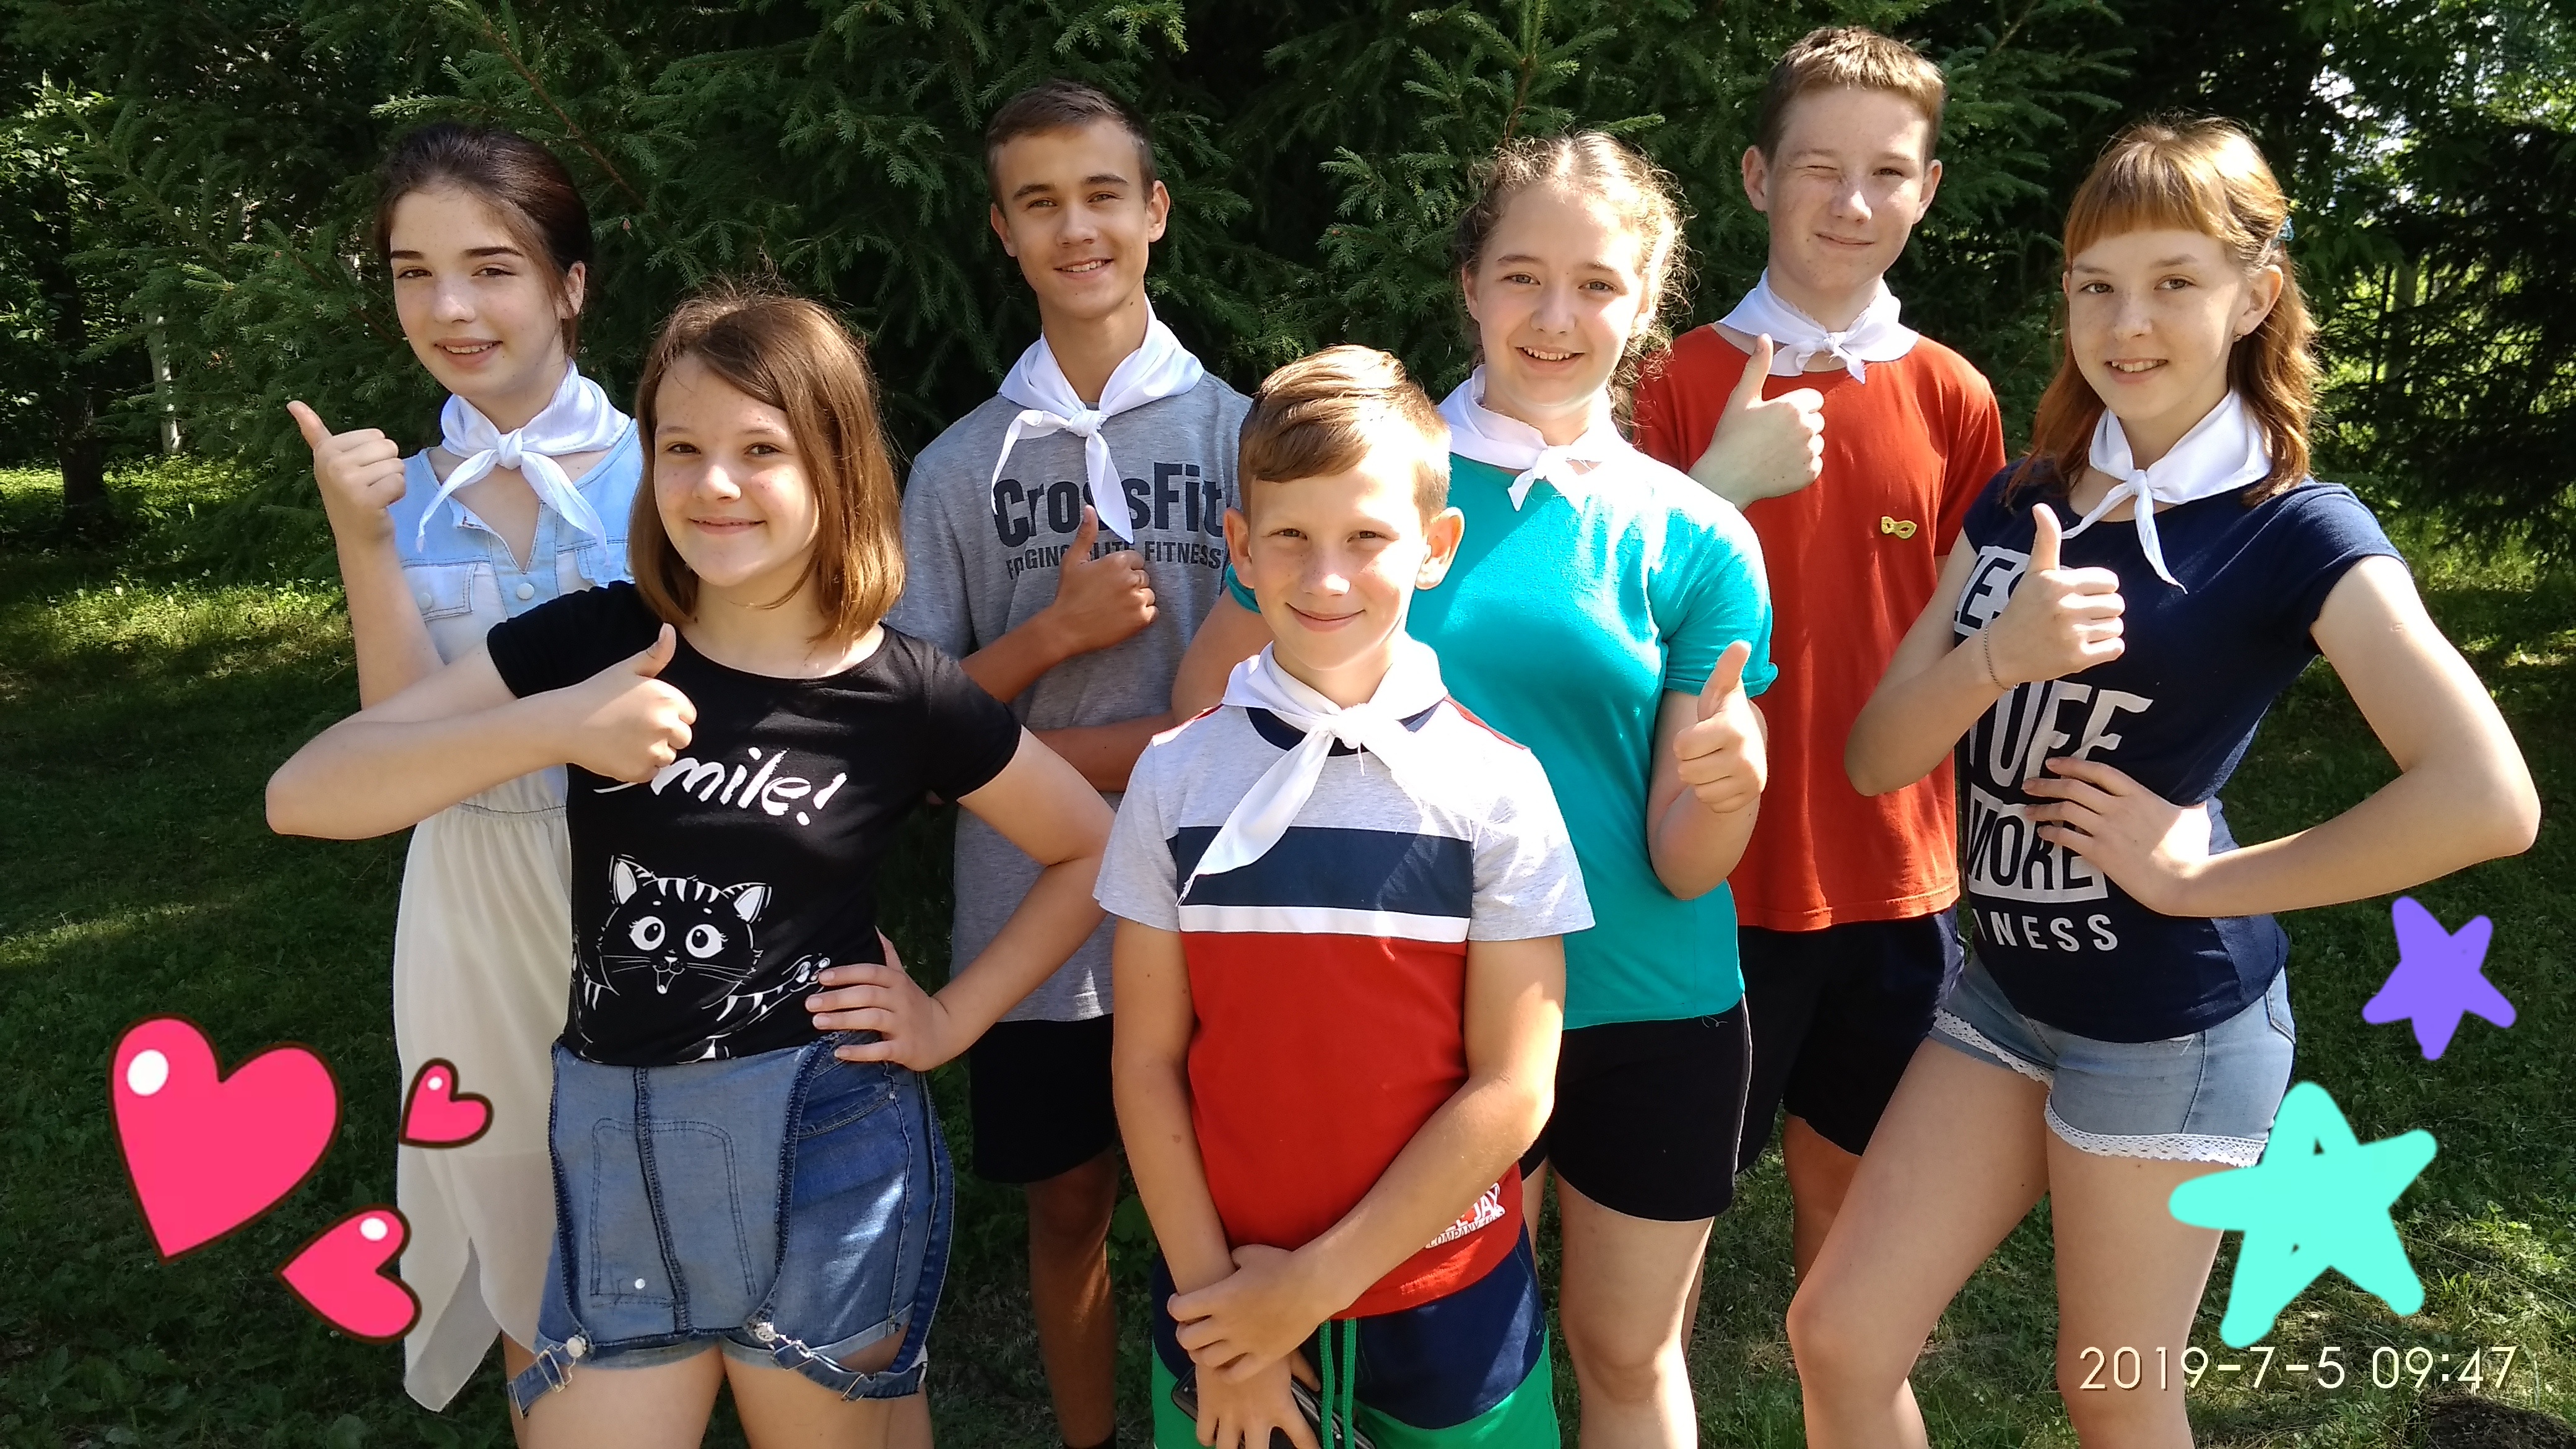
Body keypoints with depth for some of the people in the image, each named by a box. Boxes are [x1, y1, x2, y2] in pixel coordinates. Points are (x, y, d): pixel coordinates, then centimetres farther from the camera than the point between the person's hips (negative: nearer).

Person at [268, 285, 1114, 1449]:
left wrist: (955, 1019, -2)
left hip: (819, 1152, -2)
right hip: (611, 1153, 2)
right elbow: (302, 797, -10)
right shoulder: (595, 640, -4)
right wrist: (557, 726, -23)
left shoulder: (904, 695, -7)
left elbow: (1096, 852, 5)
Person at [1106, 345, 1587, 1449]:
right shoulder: (1177, 778, -5)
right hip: (1223, 1300, 1)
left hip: (1451, 1298, -1)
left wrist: (1317, 1281, -11)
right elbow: (1148, 1061, -3)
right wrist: (1213, 1287, -8)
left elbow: (1512, 1088, -10)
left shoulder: (1495, 781, -10)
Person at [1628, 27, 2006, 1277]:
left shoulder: (1951, 397, 3)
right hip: (1724, 874, -3)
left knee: (1849, 1182, 18)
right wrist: (1724, 484, -22)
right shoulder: (1687, 381, -6)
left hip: (1894, 873, 3)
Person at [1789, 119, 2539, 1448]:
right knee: (1838, 1338, 7)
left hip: (2172, 1024, -5)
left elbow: (2488, 800, -25)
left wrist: (2201, 880, -18)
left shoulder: (2297, 533, -13)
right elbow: (1878, 758, -4)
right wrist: (2001, 653, -23)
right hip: (2006, 987, 5)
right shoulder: (2017, 506, 3)